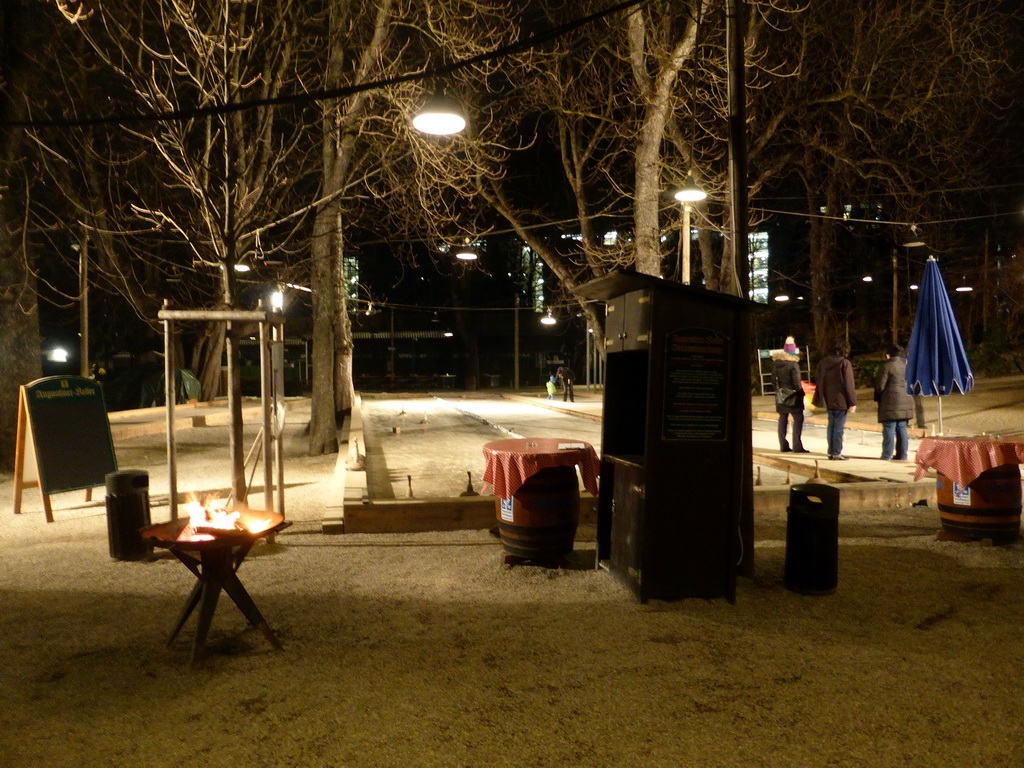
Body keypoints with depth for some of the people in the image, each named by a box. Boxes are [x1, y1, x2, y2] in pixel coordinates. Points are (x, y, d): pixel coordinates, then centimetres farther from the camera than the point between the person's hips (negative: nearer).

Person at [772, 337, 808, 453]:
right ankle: (797, 446, -4)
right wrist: (801, 393, -1)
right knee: (798, 418, -1)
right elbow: (796, 382, -13)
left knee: (783, 419, 10)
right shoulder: (793, 365, -14)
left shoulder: (776, 364, 4)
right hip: (793, 396, -6)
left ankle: (783, 446, 13)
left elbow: (773, 379, 9)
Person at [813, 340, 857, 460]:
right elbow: (849, 384, -12)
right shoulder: (845, 363, -11)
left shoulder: (823, 362, 8)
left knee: (831, 425, 14)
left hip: (829, 400, 6)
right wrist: (852, 402, -9)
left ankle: (831, 451, 18)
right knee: (839, 427, -3)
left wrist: (821, 398, 21)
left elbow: (817, 380, 14)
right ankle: (836, 453, -2)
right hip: (841, 401, -6)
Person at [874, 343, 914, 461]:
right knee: (902, 429, 12)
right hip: (905, 403, 6)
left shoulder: (886, 367, -11)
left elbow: (880, 386, -11)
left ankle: (887, 455, 0)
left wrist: (878, 397, 6)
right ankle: (902, 454, 14)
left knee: (889, 429, -3)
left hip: (890, 404, -6)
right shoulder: (906, 365, 9)